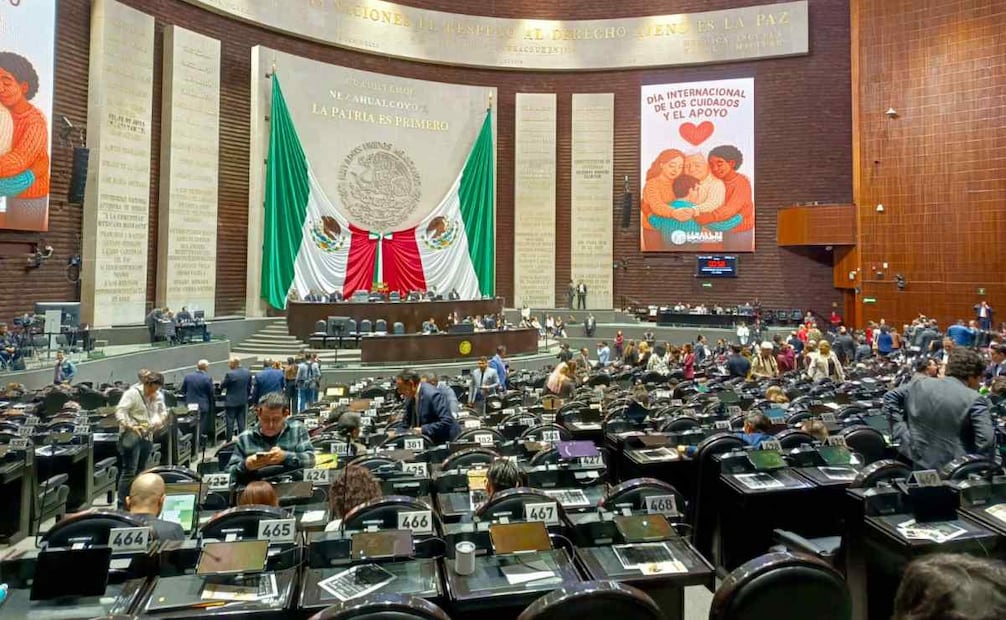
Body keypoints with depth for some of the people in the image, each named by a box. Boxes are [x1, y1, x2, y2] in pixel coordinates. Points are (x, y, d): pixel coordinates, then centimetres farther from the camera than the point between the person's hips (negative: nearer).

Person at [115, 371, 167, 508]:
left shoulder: (158, 396, 6)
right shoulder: (132, 393, -13)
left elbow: (163, 411, 20)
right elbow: (120, 412, -20)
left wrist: (159, 420, -2)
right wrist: (131, 426, -33)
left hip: (147, 436, 7)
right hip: (131, 437, -7)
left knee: (140, 470, 13)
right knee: (129, 471, -7)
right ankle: (122, 503, -1)